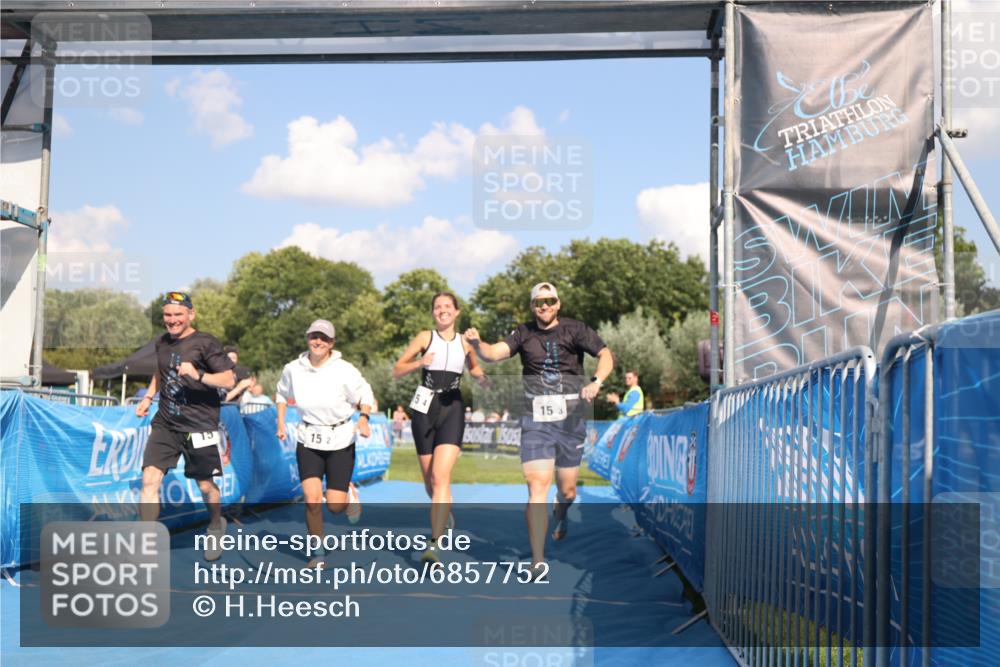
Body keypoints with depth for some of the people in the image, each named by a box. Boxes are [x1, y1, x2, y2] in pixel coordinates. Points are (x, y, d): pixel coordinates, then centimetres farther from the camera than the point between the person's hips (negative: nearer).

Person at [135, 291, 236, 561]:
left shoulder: (206, 343, -8)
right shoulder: (162, 343, 10)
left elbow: (229, 380, -14)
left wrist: (198, 375, -27)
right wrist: (148, 397, 18)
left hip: (199, 426, -4)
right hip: (164, 424, 4)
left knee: (205, 486, 8)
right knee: (150, 478, -11)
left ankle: (216, 525, 39)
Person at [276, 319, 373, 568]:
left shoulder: (344, 370, -11)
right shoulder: (293, 369, -2)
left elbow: (365, 396, -2)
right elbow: (282, 394, 18)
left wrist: (363, 418, -20)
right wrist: (281, 423, 11)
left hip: (341, 440, -2)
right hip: (308, 440, 2)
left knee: (335, 506, -4)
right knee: (312, 499, -13)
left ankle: (350, 494, 35)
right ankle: (319, 553, 5)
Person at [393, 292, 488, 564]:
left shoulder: (465, 342, 8)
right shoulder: (425, 337, 4)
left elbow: (474, 367, 25)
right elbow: (396, 371, 3)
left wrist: (481, 377, 3)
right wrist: (419, 363, -15)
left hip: (452, 410, -1)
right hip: (425, 408, 1)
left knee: (441, 476, -16)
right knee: (429, 479, 8)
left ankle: (434, 545, -21)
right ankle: (443, 512, 43)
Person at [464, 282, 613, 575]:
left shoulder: (574, 330, -2)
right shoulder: (524, 334, 2)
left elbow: (606, 356, -7)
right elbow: (493, 353, -8)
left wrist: (596, 381, -26)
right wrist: (477, 343, -29)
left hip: (570, 417, 0)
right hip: (536, 419, 0)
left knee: (567, 489, 10)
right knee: (537, 486, -12)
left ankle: (560, 514, 49)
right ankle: (537, 561, -10)